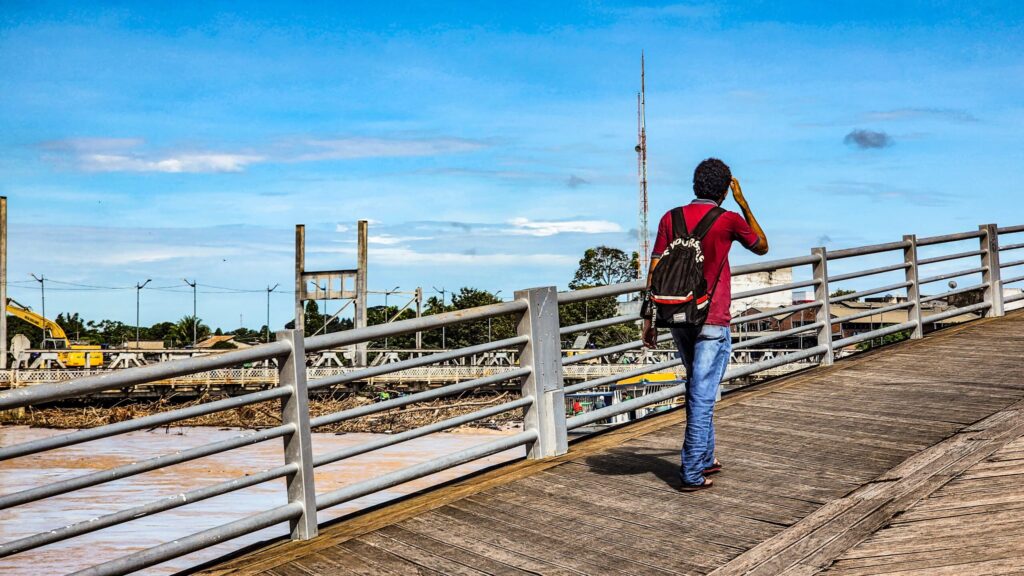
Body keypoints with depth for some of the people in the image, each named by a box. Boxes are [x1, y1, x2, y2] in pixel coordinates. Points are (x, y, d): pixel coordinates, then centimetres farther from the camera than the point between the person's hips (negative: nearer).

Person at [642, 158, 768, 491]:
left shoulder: (670, 219, 3)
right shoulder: (729, 220, -6)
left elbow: (655, 273, 0)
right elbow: (762, 248, 13)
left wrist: (649, 320, 4)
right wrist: (742, 203, 13)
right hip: (712, 322, -4)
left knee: (698, 390, 20)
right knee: (703, 396, -2)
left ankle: (704, 458, 29)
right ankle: (692, 473, -1)